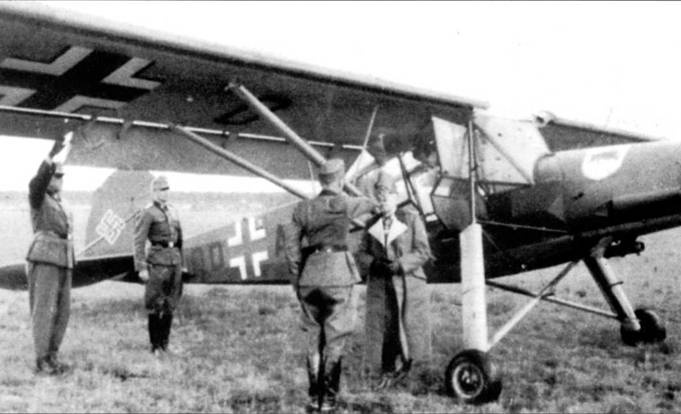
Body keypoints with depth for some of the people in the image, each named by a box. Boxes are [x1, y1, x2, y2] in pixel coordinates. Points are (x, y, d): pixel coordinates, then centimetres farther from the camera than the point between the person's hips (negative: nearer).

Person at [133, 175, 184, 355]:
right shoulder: (148, 213, -5)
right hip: (157, 261, -6)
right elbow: (138, 242, -9)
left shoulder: (173, 211, 15)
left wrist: (181, 261, 15)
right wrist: (141, 268, -14)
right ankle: (155, 346, 6)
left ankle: (165, 344, 18)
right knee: (156, 306, -2)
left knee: (170, 306, 9)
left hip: (175, 259, 7)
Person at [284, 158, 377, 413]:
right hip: (337, 275, -4)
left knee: (313, 339, 13)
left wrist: (297, 282, 13)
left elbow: (291, 247, 5)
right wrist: (375, 206, 41)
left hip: (309, 277, 4)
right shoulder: (344, 205, -5)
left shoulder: (303, 208, 6)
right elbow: (367, 204, 17)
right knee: (334, 341, 3)